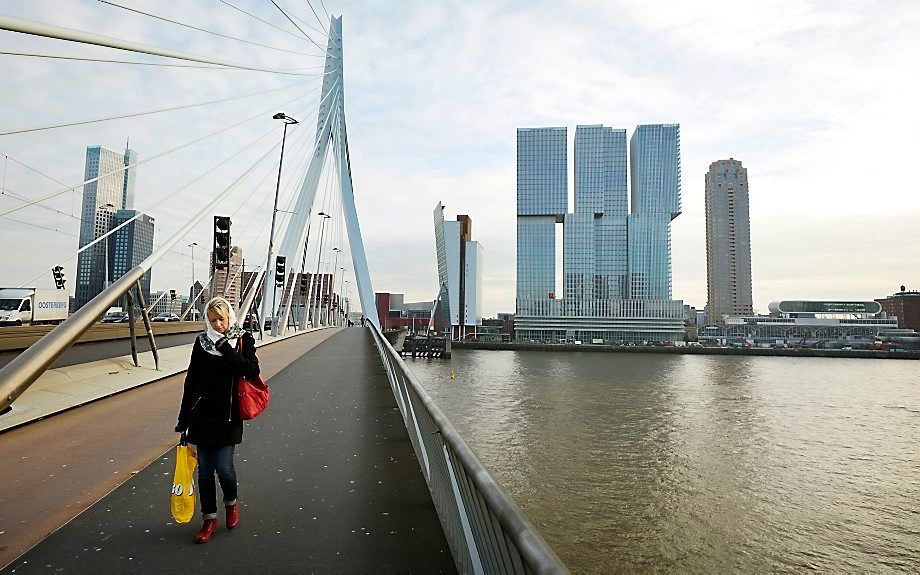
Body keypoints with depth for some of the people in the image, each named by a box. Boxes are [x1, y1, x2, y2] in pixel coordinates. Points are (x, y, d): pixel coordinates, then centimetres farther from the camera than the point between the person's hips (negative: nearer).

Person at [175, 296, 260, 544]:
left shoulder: (243, 339, -2)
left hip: (228, 416, -3)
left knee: (224, 467, -4)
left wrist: (228, 352, -22)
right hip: (202, 416, 3)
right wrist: (183, 418, 9)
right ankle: (209, 518, 23)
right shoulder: (202, 341, 6)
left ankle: (231, 503, 27)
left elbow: (253, 371, -13)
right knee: (205, 468, 8)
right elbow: (191, 381, 10)